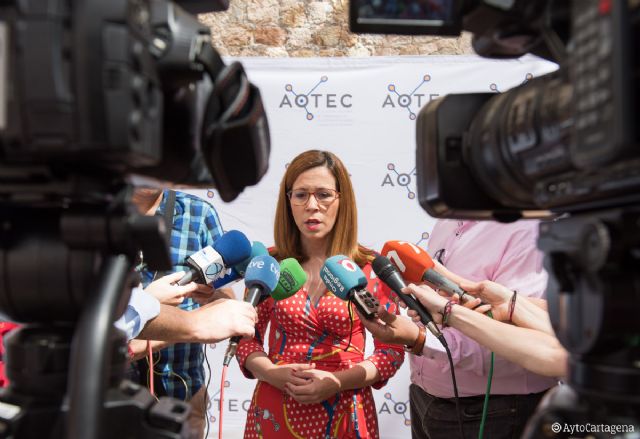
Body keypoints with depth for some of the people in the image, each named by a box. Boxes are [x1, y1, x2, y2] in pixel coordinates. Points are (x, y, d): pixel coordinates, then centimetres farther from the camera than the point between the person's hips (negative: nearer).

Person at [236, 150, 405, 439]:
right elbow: (247, 339, 4)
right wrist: (273, 373, -14)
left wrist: (337, 381, -16)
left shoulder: (371, 269, -7)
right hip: (275, 413, 1)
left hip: (344, 415, -1)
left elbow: (392, 350, -4)